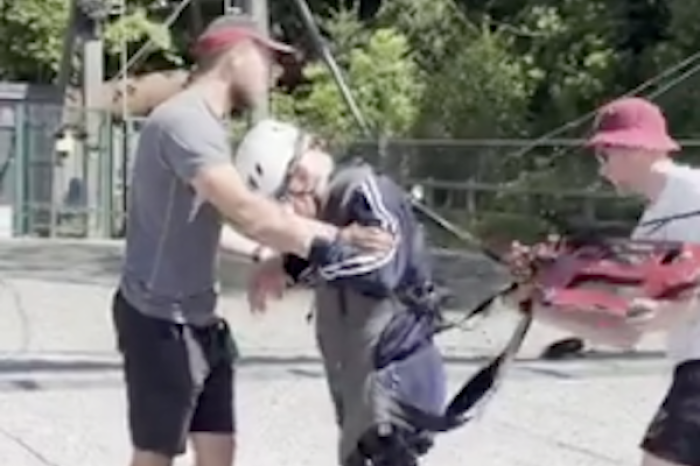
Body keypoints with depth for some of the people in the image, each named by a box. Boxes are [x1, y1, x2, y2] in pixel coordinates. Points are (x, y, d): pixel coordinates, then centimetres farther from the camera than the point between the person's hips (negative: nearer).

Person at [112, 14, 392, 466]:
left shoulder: (205, 123, 12)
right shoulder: (183, 121, -21)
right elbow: (246, 212, -32)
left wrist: (262, 252, 9)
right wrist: (335, 238, -31)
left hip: (198, 317, 9)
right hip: (161, 319, -9)